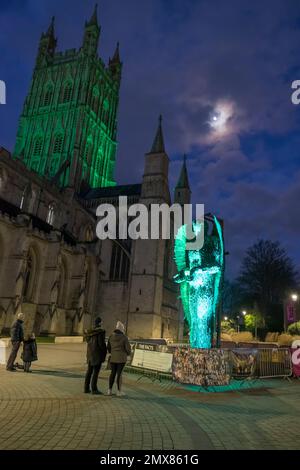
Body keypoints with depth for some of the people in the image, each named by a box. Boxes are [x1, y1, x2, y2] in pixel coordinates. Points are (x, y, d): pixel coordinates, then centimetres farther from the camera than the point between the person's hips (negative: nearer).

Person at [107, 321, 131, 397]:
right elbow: (128, 348, -10)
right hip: (121, 358, -4)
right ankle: (119, 391, 7)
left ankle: (110, 390, 15)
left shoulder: (111, 336, 1)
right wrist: (128, 353, 12)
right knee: (119, 374, 1)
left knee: (113, 373, 13)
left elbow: (108, 347, 9)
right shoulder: (124, 337, -13)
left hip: (113, 358, 4)